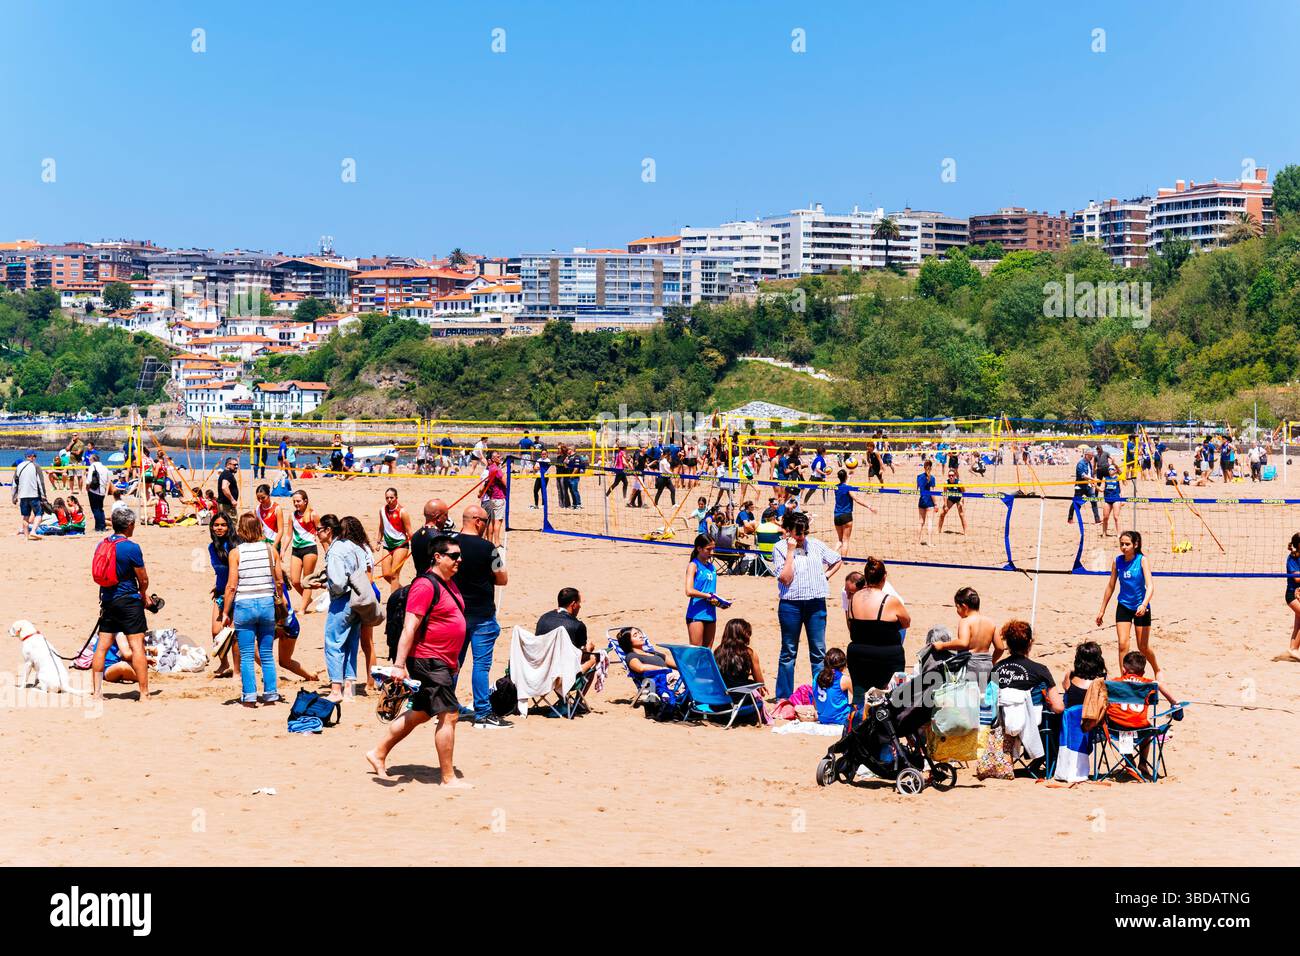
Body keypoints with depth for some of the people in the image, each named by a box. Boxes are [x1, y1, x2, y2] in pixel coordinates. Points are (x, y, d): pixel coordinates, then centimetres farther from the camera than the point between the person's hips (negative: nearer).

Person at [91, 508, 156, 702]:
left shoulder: (101, 544, 7)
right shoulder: (131, 547, -14)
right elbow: (143, 580, -9)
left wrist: (142, 595, 19)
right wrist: (143, 595, 16)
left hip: (107, 599, 6)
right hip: (128, 600, -6)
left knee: (102, 646, 10)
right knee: (137, 646, -4)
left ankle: (96, 690, 11)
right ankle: (144, 694, -5)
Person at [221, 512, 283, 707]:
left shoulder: (236, 553, -6)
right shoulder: (270, 549, 1)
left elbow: (231, 586, -9)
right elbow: (279, 581, 4)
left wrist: (226, 613, -1)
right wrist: (279, 602, 19)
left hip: (244, 605, -3)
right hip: (267, 603, 3)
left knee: (246, 656, 4)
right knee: (267, 654, 11)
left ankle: (249, 696, 2)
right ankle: (270, 695, 12)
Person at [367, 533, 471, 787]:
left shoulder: (449, 584, 14)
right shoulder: (425, 585, -16)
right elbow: (409, 627, -21)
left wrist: (452, 662, 28)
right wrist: (399, 664, -25)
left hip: (444, 663, 10)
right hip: (428, 661, -10)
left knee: (421, 713, 18)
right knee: (449, 715, -9)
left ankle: (378, 754, 30)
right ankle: (448, 777, -1)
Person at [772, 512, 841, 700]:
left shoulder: (816, 545, 6)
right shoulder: (779, 548, -4)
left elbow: (837, 560, 21)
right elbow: (785, 578, -14)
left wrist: (827, 575, 6)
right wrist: (791, 551, -13)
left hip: (816, 603, 3)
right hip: (790, 605, -2)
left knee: (819, 652, 4)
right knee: (788, 653, 6)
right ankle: (783, 698, 12)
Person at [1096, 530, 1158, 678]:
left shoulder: (1142, 560, -15)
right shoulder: (1118, 561, -5)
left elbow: (1150, 586, -23)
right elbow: (1111, 586, 6)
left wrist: (1144, 605, -41)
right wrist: (1102, 610, 9)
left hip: (1140, 608, -2)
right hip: (1123, 606, 3)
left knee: (1143, 647, 6)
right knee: (1123, 644, -10)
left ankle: (1157, 670, 33)